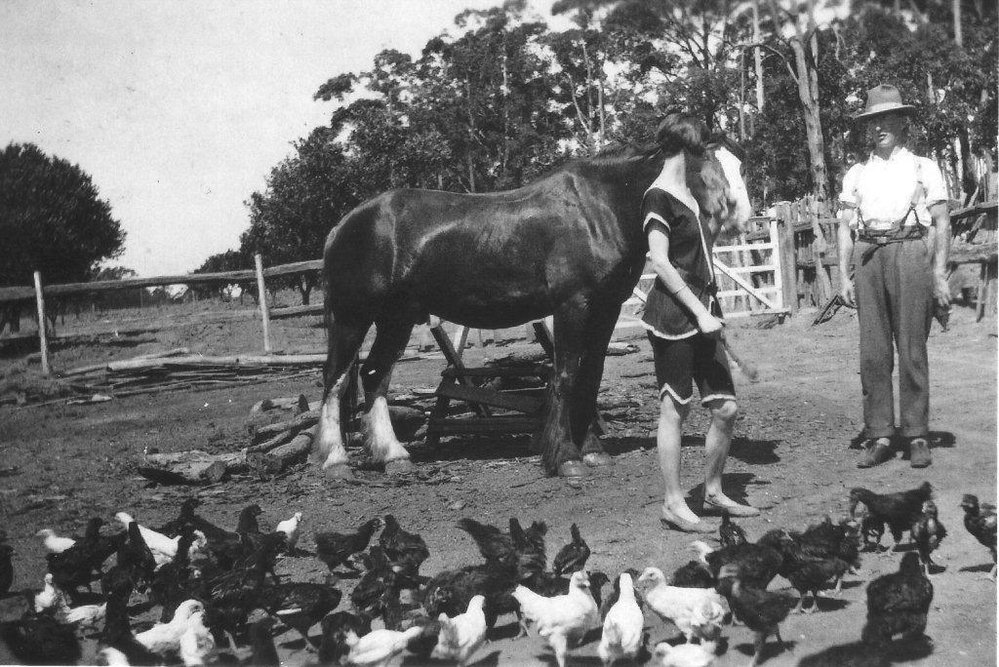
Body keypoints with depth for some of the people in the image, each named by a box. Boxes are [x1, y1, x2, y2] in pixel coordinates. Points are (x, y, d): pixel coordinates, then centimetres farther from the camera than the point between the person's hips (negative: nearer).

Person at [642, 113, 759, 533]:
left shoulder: (689, 194, 18)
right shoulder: (659, 196, -10)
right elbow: (660, 263, -17)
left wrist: (718, 217, 15)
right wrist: (699, 311, -18)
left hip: (702, 310, 9)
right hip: (673, 311, -9)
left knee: (726, 408, 7)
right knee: (675, 408, -2)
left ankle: (713, 493, 22)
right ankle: (674, 505, 7)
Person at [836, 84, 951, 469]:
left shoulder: (923, 168, 10)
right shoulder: (856, 174, 17)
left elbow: (942, 223, 5)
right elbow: (845, 227, 14)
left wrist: (939, 274, -4)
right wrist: (844, 276, 5)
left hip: (911, 253, -2)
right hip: (868, 257, 3)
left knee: (912, 349, -3)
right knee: (872, 351, 0)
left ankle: (917, 436, 4)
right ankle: (879, 436, 5)